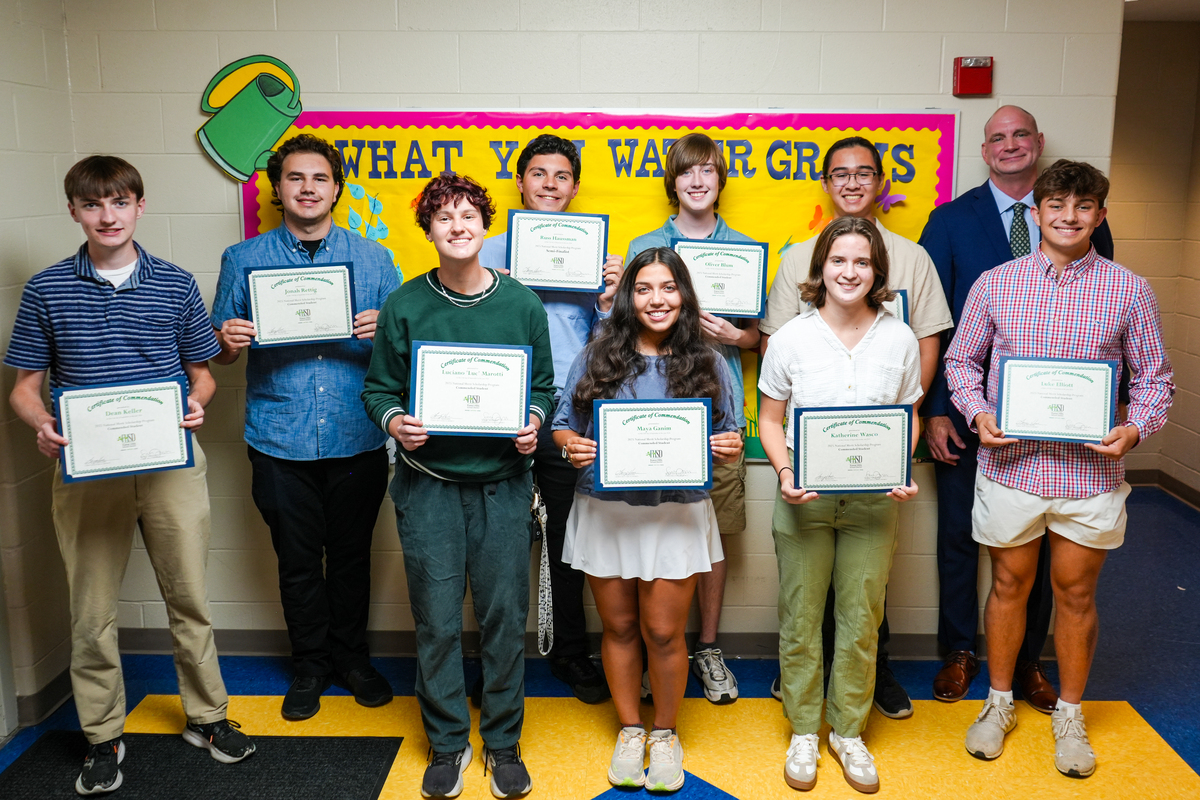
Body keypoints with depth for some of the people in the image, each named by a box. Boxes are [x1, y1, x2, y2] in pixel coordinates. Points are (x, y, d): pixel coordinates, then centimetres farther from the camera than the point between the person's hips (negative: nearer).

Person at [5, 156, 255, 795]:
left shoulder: (175, 285, 3)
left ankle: (206, 717, 28)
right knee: (91, 610, 8)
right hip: (85, 471, 0)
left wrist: (194, 405, -13)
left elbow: (202, 373, 9)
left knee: (189, 599, 10)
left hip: (172, 465, 0)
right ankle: (102, 738, 26)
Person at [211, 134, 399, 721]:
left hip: (357, 437, 0)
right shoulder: (243, 260, 6)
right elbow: (218, 352, 9)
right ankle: (309, 665, 29)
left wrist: (383, 333, -16)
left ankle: (351, 657, 31)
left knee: (351, 554, 11)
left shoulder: (372, 259, 6)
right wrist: (228, 342, -14)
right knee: (297, 559, 10)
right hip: (280, 439, 0)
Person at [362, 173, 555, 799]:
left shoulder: (522, 304, 2)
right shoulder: (404, 306, 1)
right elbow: (379, 387, 6)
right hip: (428, 484, 0)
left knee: (505, 615, 6)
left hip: (503, 484, 1)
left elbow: (543, 385, 10)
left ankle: (503, 741, 25)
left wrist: (533, 422, -10)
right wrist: (393, 421, -14)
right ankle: (447, 743, 25)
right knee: (437, 621, 5)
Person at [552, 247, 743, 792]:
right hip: (604, 511, 1)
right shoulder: (597, 357, 1)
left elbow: (727, 438, 8)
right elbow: (563, 423, 5)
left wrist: (730, 449, -15)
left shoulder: (707, 363, 2)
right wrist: (570, 446, -16)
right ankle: (629, 730, 33)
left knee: (663, 632, 3)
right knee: (619, 626, 12)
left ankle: (665, 733, 28)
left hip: (676, 514, -1)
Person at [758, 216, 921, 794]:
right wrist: (785, 472, -13)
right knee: (800, 618, 7)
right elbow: (770, 420, 3)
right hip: (803, 498, -1)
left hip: (873, 501, 1)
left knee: (861, 618, 8)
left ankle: (848, 730, 27)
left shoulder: (899, 339, 1)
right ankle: (803, 731, 25)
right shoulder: (791, 338, -2)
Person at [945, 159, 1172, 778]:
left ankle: (1069, 715, 31)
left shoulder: (1130, 292, 1)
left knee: (1075, 593, 12)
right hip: (1010, 465, 0)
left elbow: (1153, 377, 6)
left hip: (1090, 471, 0)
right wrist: (979, 413, -10)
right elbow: (962, 360, 8)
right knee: (1009, 586, 12)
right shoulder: (995, 284, 1)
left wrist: (1135, 429, -13)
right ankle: (999, 702, 31)